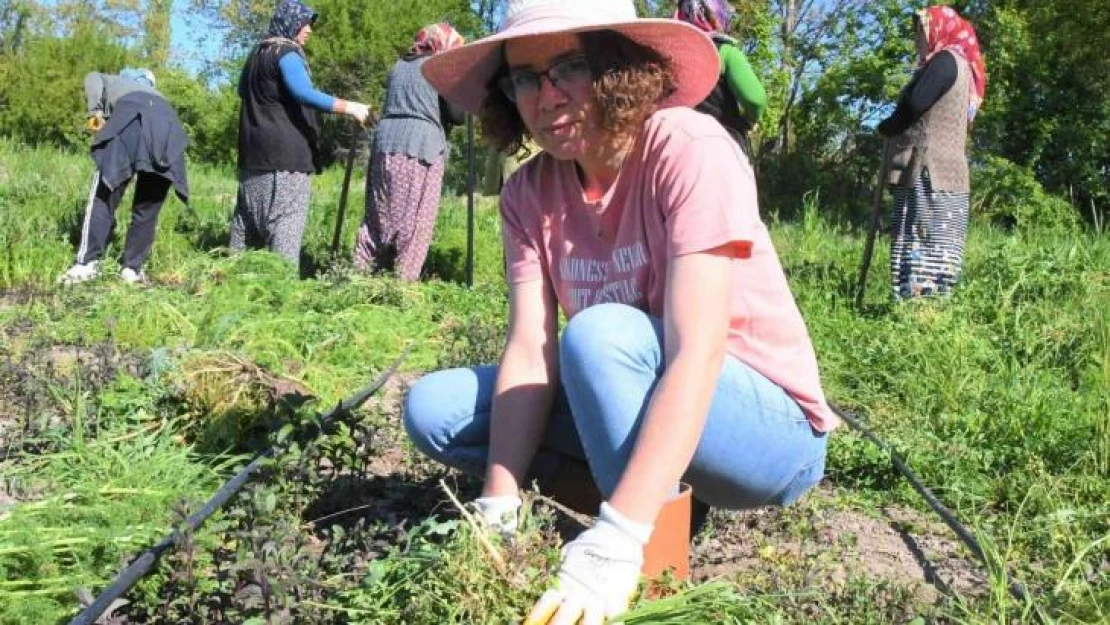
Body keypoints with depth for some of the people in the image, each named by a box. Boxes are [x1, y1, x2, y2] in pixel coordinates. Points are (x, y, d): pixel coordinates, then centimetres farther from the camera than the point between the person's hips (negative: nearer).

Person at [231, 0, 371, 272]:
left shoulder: (257, 53, 20)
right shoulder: (287, 53, -9)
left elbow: (243, 90, 36)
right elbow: (303, 92, -26)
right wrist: (348, 107, -29)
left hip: (253, 152, 9)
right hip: (284, 153, -9)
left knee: (248, 217, 13)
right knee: (286, 218, -12)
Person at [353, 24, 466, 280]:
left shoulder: (399, 66, 21)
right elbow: (456, 115, -1)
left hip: (386, 143, 6)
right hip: (422, 147, -6)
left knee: (379, 213, 10)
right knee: (415, 220, -3)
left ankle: (362, 271, 10)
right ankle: (403, 278, -5)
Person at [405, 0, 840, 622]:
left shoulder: (689, 150, -24)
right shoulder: (530, 193, -5)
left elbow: (697, 354, -33)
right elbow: (529, 352, -13)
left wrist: (615, 541, -41)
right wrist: (499, 509, -27)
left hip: (771, 426, -6)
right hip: (639, 410, 6)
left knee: (600, 331, -33)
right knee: (434, 407, -5)